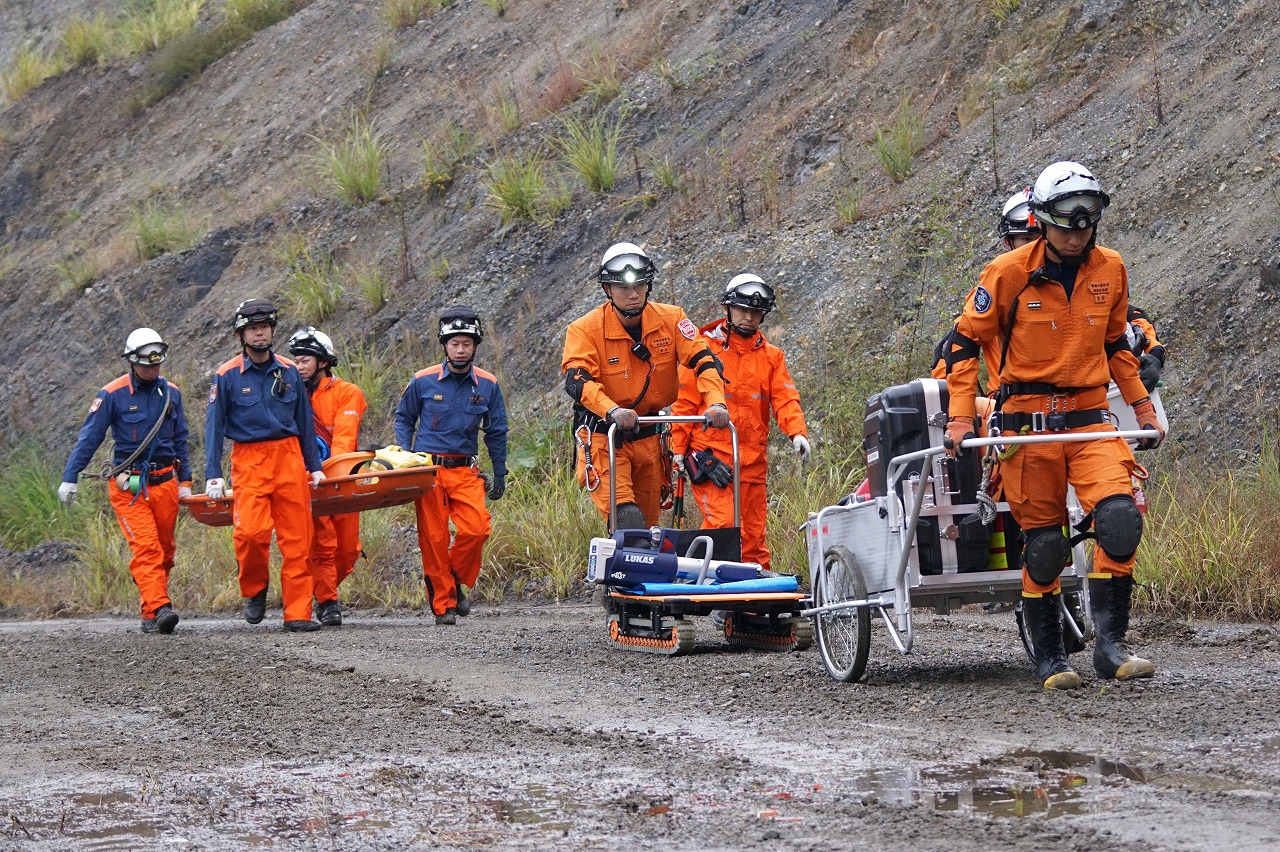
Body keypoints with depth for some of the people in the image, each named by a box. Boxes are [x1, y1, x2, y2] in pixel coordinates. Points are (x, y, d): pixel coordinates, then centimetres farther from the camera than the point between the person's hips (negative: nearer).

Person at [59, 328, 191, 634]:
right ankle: (158, 609, -25)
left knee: (163, 550, 6)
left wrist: (185, 481, 18)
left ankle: (152, 612, 14)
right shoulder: (113, 394, -5)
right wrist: (69, 478, -4)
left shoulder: (171, 393, 9)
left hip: (164, 482, 5)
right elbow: (89, 438, -2)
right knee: (146, 547, -16)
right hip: (128, 484, -5)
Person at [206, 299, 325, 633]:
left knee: (297, 539, -1)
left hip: (289, 458, 3)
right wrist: (213, 475, -4)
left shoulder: (289, 372, 10)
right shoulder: (228, 376, 1)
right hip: (249, 462, -3)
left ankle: (298, 614, 3)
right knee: (250, 531, -19)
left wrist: (314, 466, 16)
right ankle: (254, 589, 8)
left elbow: (304, 422, 18)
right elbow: (214, 427, 3)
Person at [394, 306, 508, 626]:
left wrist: (499, 475, 14)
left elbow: (496, 432, 14)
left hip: (465, 470, 1)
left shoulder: (487, 385, 5)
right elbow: (404, 419, 14)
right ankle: (443, 605, 6)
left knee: (477, 528, -17)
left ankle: (455, 581, 8)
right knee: (433, 537, -4)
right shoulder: (423, 381, 1)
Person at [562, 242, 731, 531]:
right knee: (628, 518, -24)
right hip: (603, 435, -4)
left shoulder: (670, 320, -3)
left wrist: (716, 403, -29)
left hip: (647, 438, 4)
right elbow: (577, 380, -26)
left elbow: (703, 360, -9)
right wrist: (613, 411, -45)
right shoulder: (585, 329, -13)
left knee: (648, 525, 10)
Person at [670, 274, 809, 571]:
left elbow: (785, 400, 5)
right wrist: (679, 448, -2)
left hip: (753, 460, 4)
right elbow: (685, 402, 4)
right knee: (721, 523, -18)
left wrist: (797, 433, -14)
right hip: (710, 453, -4)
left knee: (754, 533, 7)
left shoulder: (771, 356, 14)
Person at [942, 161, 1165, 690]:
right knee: (1043, 543, -1)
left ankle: (1110, 645, -11)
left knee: (1121, 519, -18)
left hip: (1089, 419, 3)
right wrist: (961, 417, -7)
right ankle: (1048, 658, 13)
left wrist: (1143, 407, 16)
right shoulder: (1009, 273, -7)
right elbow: (966, 343, 0)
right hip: (1028, 422, -3)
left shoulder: (1110, 269, 5)